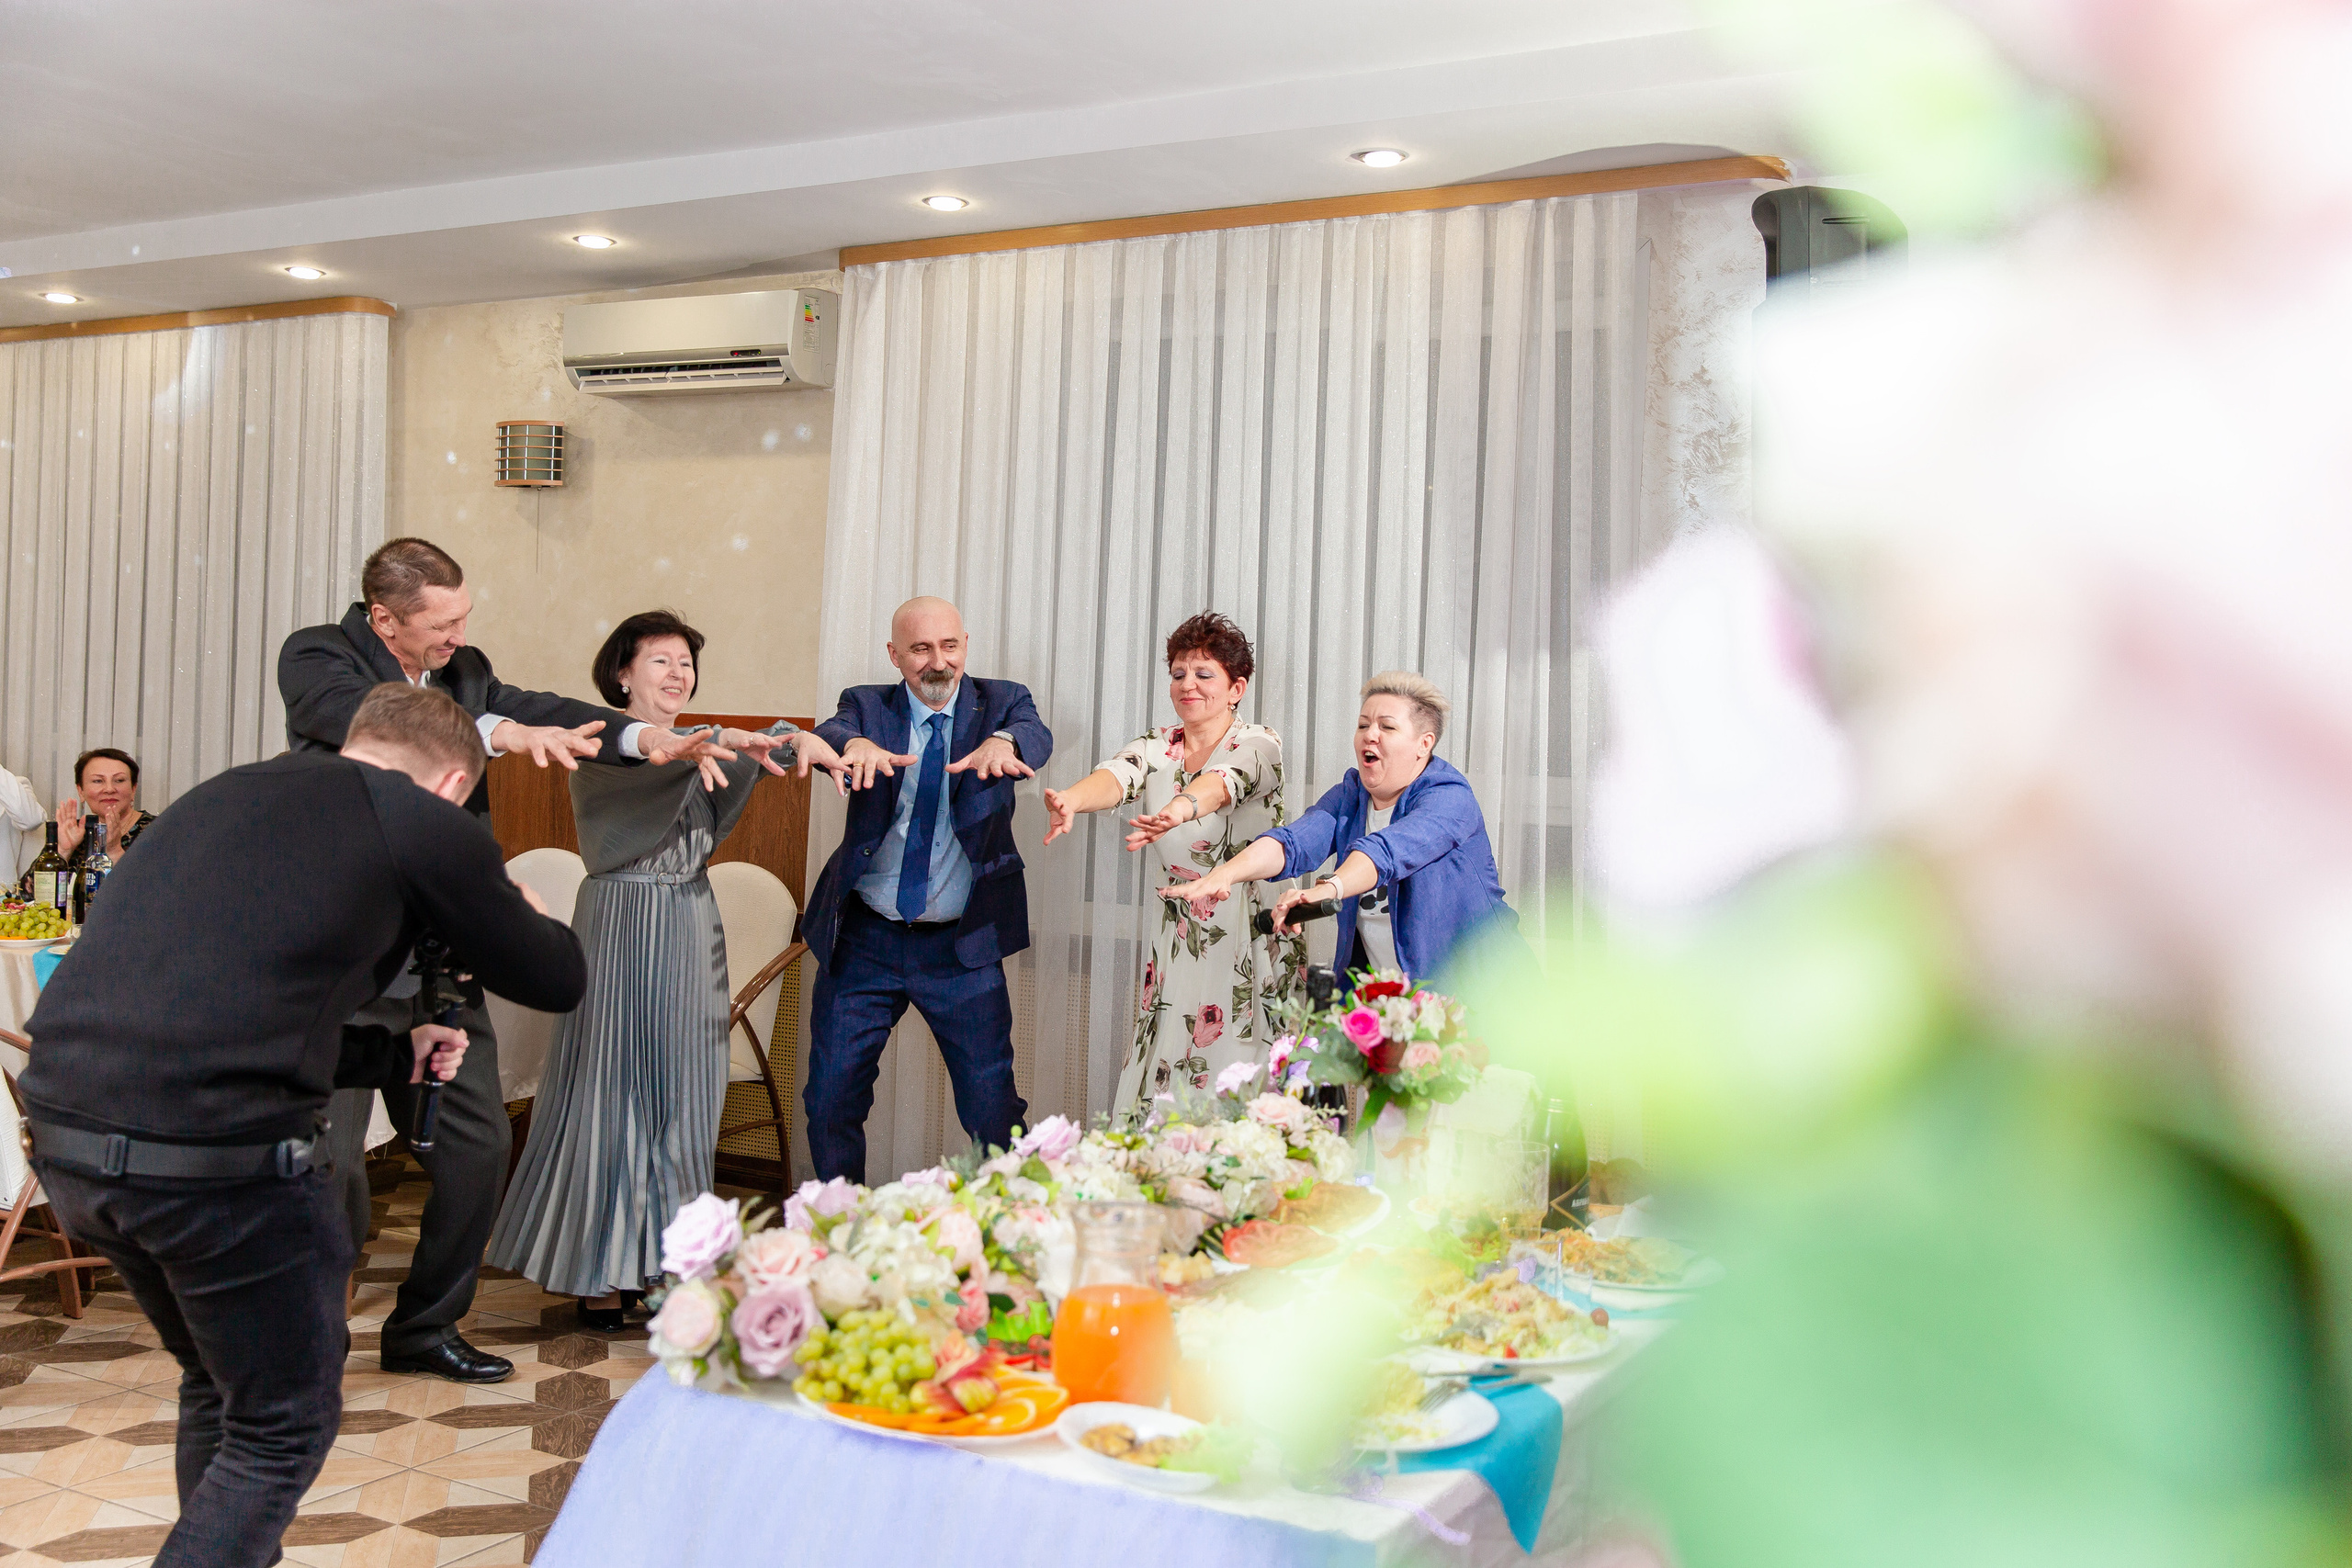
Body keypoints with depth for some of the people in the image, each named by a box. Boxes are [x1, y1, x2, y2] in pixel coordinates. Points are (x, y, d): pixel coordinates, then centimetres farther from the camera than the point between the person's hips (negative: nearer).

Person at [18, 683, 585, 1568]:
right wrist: (529, 915, 35)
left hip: (63, 1133, 7)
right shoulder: (428, 823, 2)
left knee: (216, 1379, 28)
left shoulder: (223, 794, 22)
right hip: (218, 1155, -7)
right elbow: (555, 982, 13)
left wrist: (397, 1054, 37)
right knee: (284, 1426, 13)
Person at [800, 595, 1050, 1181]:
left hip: (962, 947, -1)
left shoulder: (1001, 702, 2)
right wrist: (856, 744, -44)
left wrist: (1002, 743, -44)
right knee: (831, 1099, 5)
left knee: (993, 1105, 0)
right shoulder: (867, 705, 3)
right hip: (863, 940, 1)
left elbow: (1036, 736, -20)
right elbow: (827, 734, -19)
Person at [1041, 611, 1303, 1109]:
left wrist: (1181, 808, -51)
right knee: (1158, 1099, 2)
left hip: (1251, 946, -4)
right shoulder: (1157, 747, 7)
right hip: (1178, 946, 4)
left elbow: (1225, 781, -28)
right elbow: (1117, 777, -15)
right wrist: (1071, 799, -39)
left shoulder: (1258, 745, -5)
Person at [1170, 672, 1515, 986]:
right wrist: (1224, 874, -31)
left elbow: (1389, 850, -32)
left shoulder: (1450, 798, -12)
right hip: (1371, 984, 5)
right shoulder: (1348, 795, 7)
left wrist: (1327, 888, -50)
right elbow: (1294, 841, -12)